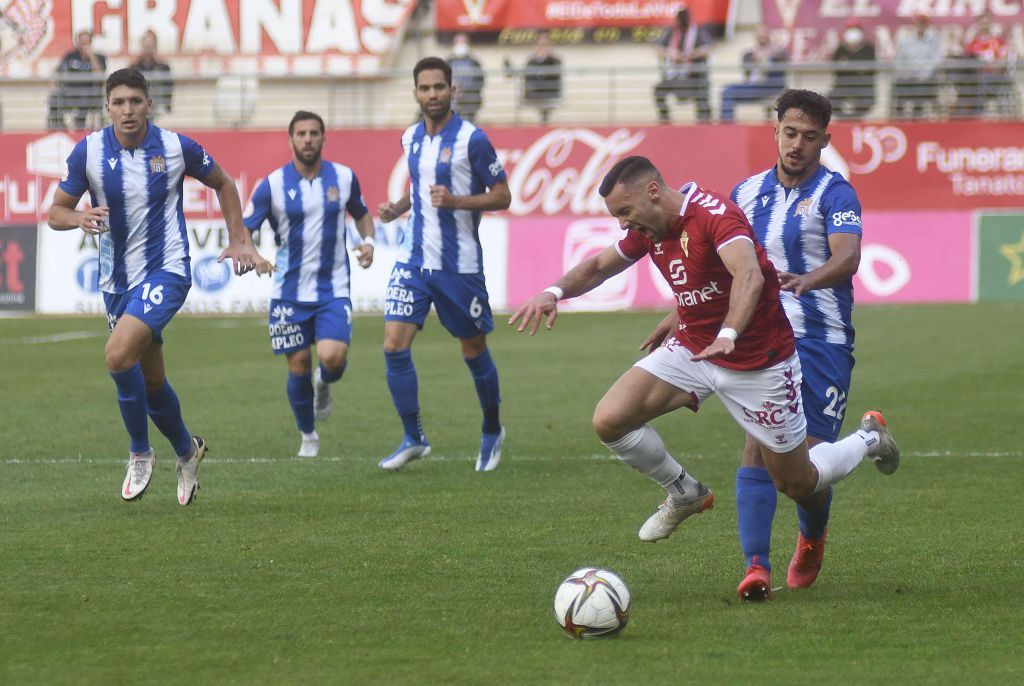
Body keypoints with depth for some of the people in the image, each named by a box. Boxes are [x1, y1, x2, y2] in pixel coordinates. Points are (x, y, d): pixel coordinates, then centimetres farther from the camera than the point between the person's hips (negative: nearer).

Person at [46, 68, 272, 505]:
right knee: (150, 379, 14)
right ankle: (186, 450, 41)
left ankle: (140, 452, -6)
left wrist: (239, 240, 8)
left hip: (165, 271, -4)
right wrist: (80, 218, -23)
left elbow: (222, 183, 11)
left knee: (119, 354, -25)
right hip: (116, 280, 4)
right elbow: (56, 212, 0)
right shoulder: (88, 151, -6)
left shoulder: (178, 148, -8)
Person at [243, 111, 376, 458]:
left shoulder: (344, 177, 2)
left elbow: (361, 213, 20)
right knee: (298, 367, 2)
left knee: (333, 357, -19)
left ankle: (324, 384, 20)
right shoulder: (273, 184, -5)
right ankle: (308, 436, 25)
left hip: (334, 290, 0)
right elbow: (244, 228, -2)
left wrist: (368, 240, 0)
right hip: (290, 293, 0)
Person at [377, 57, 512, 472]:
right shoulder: (410, 139, 8)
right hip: (414, 260, 5)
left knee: (474, 352, 7)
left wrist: (455, 201, -22)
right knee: (394, 345, -8)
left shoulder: (471, 139, -11)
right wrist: (397, 207, 5)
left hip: (460, 264, -5)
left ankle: (492, 433, 29)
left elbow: (502, 196, -8)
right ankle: (413, 439, 3)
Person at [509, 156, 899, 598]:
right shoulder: (649, 229, -1)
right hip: (691, 349, 7)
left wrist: (728, 335, -61)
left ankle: (869, 439, 36)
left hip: (757, 362, -7)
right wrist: (555, 292, -5)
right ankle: (684, 495, 14)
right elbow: (599, 265, 16)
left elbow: (750, 276, -44)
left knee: (797, 484, 4)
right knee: (609, 420, -12)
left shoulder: (714, 214, -27)